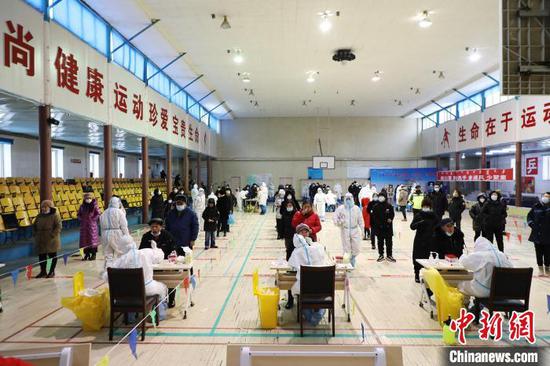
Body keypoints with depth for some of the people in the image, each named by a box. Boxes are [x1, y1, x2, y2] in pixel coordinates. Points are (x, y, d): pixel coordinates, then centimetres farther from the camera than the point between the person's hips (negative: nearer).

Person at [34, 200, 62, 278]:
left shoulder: (55, 215, -10)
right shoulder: (39, 216, 8)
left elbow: (58, 227, -15)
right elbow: (34, 226, 20)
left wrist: (52, 235, -20)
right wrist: (35, 234, 8)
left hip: (51, 241, -6)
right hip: (41, 241, 6)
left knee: (52, 256, 6)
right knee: (41, 256, 11)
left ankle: (52, 271, 17)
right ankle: (43, 271, 24)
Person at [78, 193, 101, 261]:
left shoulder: (94, 206, -4)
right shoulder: (82, 206, 6)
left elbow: (98, 214, -7)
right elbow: (78, 214, 14)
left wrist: (93, 219, -14)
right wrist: (81, 219, -1)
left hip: (92, 225, -4)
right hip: (84, 225, 4)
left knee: (93, 239, -1)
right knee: (84, 239, 7)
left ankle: (93, 254, 6)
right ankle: (86, 254, 17)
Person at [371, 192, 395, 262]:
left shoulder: (389, 206, -2)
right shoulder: (375, 207, -3)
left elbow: (392, 214, 7)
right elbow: (373, 217, -2)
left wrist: (390, 219, -13)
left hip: (388, 227, 0)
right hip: (379, 227, 0)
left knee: (389, 241, 6)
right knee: (380, 242, 10)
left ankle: (389, 255, 18)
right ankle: (381, 255, 21)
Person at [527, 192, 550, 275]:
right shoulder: (536, 206, 4)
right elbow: (529, 215, 13)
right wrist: (531, 223, 0)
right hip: (537, 233, 2)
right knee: (539, 252, 8)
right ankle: (540, 268, 18)